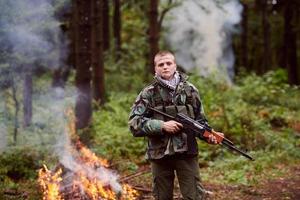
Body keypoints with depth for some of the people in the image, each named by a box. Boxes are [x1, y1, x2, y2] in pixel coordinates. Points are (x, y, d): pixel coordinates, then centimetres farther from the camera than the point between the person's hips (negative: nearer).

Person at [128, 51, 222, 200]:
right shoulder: (149, 93, 0)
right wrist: (162, 126, -17)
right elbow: (134, 122, -7)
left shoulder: (189, 90, 7)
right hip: (159, 154, 0)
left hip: (186, 152, 1)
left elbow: (200, 119, 13)